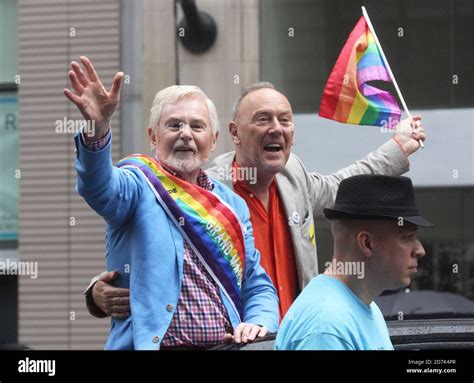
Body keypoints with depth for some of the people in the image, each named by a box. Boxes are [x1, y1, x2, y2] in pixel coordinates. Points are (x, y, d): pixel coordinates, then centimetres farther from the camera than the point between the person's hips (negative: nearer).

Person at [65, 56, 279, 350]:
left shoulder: (234, 205, 19)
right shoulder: (139, 184, 5)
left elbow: (258, 287, 21)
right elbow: (102, 188, -18)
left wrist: (258, 324, 0)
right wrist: (97, 130, -36)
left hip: (228, 345, 3)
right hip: (150, 343, -3)